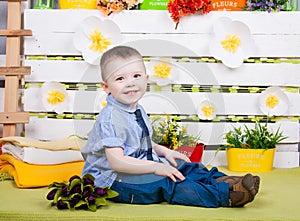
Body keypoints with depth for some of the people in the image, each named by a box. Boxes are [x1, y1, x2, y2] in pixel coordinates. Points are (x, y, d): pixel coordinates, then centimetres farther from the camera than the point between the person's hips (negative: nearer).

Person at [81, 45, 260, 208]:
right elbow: (117, 162, -28)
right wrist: (155, 168, -27)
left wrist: (163, 151, 7)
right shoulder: (110, 119, -23)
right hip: (115, 180, -11)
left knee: (187, 167, 3)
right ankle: (225, 195, -31)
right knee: (166, 183, -26)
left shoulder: (138, 111, 9)